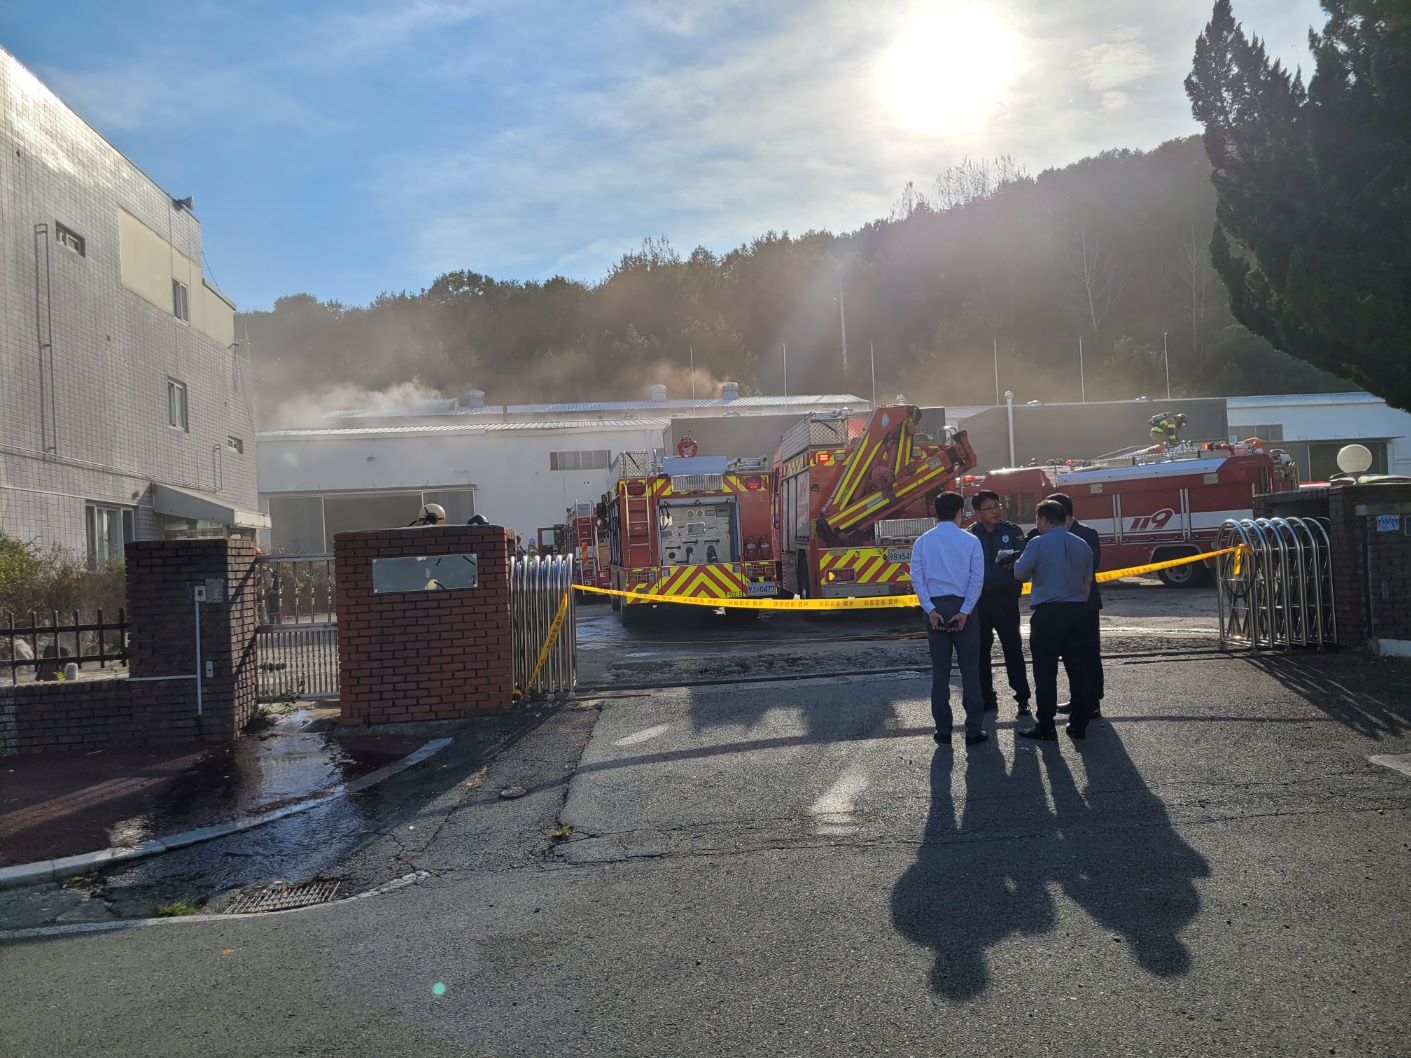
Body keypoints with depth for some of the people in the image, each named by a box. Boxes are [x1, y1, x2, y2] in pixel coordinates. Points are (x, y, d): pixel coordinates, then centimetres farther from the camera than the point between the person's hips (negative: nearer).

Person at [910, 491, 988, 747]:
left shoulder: (923, 541, 2)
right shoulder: (970, 541, -3)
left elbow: (916, 577, -4)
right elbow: (977, 579, -8)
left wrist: (931, 609, -6)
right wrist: (965, 611, -7)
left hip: (935, 608, 2)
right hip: (963, 607, -2)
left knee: (940, 671, 8)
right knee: (970, 670, 4)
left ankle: (943, 730, 10)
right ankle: (973, 730, 3)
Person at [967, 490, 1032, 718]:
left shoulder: (1012, 531, 0)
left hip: (1005, 598, -1)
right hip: (979, 599, 1)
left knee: (1013, 648, 1)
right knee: (981, 650, 7)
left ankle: (1022, 697, 9)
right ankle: (986, 697, 18)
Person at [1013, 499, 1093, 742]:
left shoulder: (1038, 543, -9)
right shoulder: (1082, 545, 9)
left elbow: (1020, 574, -2)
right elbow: (1087, 581, 15)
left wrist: (1018, 560, 17)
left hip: (1048, 613, -6)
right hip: (1077, 611, 6)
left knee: (1046, 671, -1)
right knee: (1076, 667, 10)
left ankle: (1045, 726, 1)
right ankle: (1079, 725, 15)